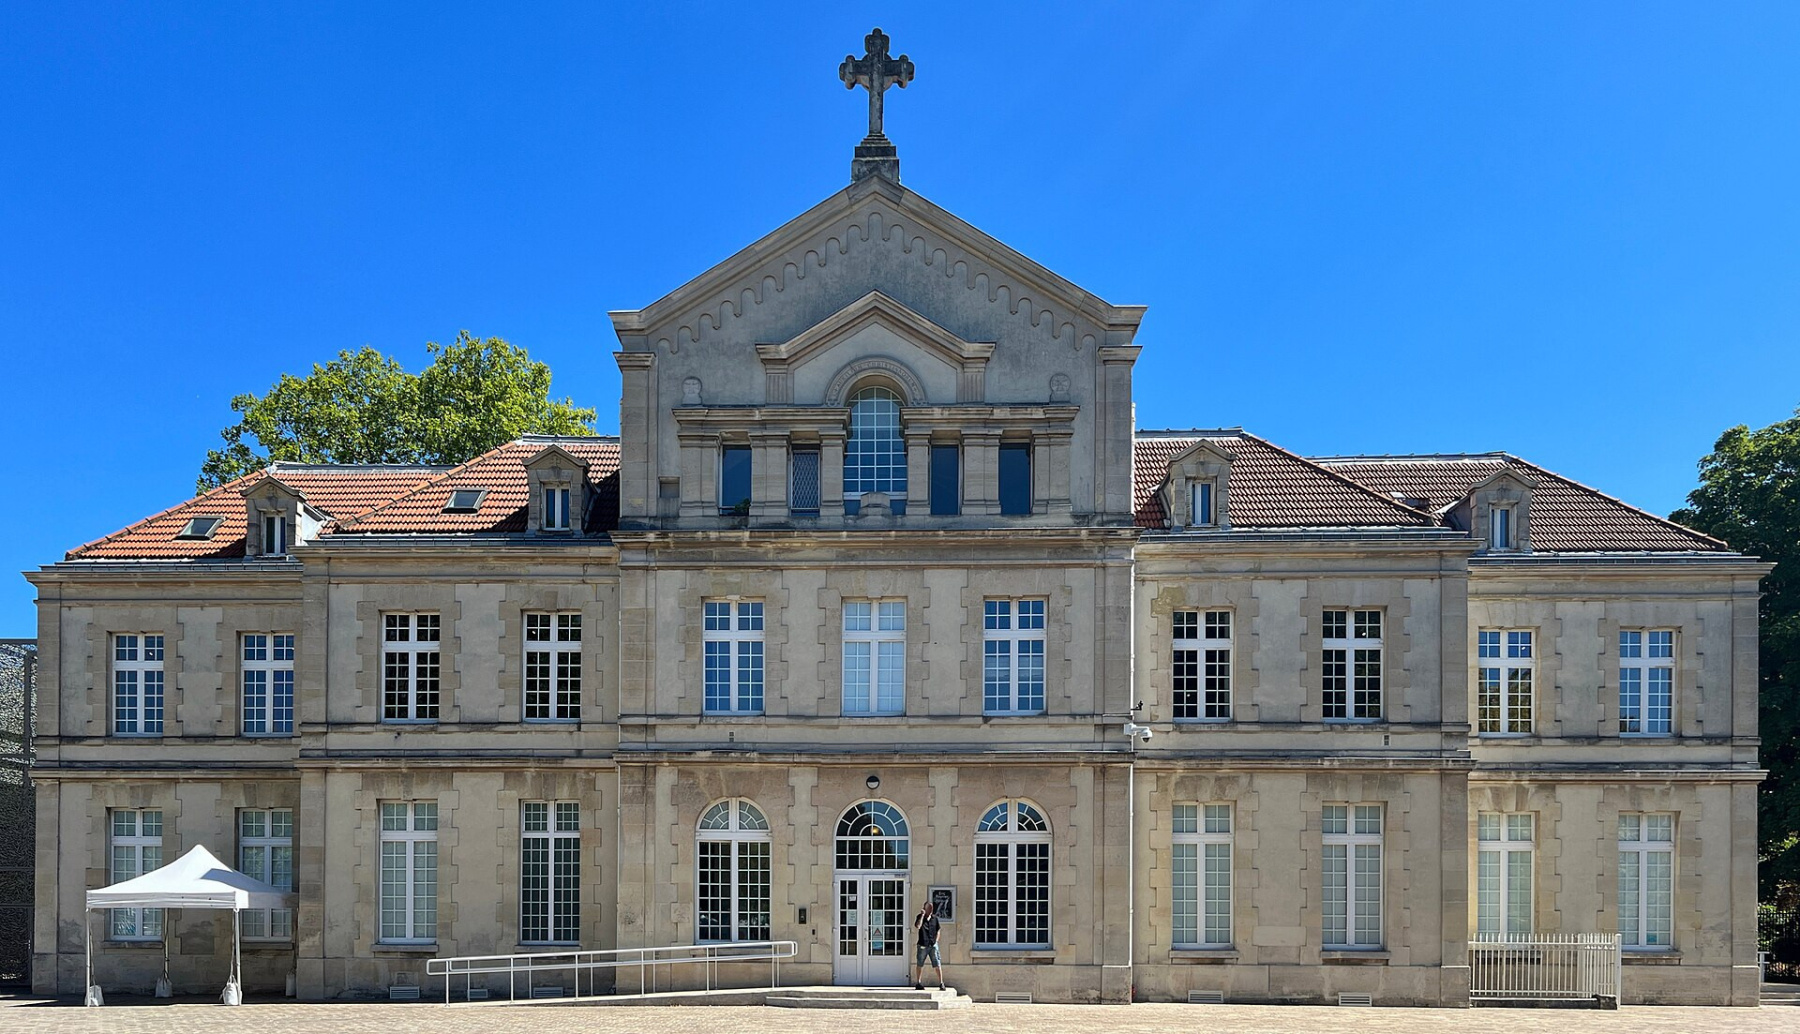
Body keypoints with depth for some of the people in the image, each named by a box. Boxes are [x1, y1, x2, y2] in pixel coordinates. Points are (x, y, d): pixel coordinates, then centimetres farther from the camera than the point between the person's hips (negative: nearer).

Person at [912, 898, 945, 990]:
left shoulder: (934, 918, 8)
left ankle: (941, 983, -2)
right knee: (919, 964, 8)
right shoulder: (919, 917, -1)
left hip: (933, 945, 2)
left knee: (937, 964, -5)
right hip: (922, 945, -2)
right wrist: (922, 915, -18)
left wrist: (936, 941, 5)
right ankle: (918, 983, 19)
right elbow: (917, 927, -20)